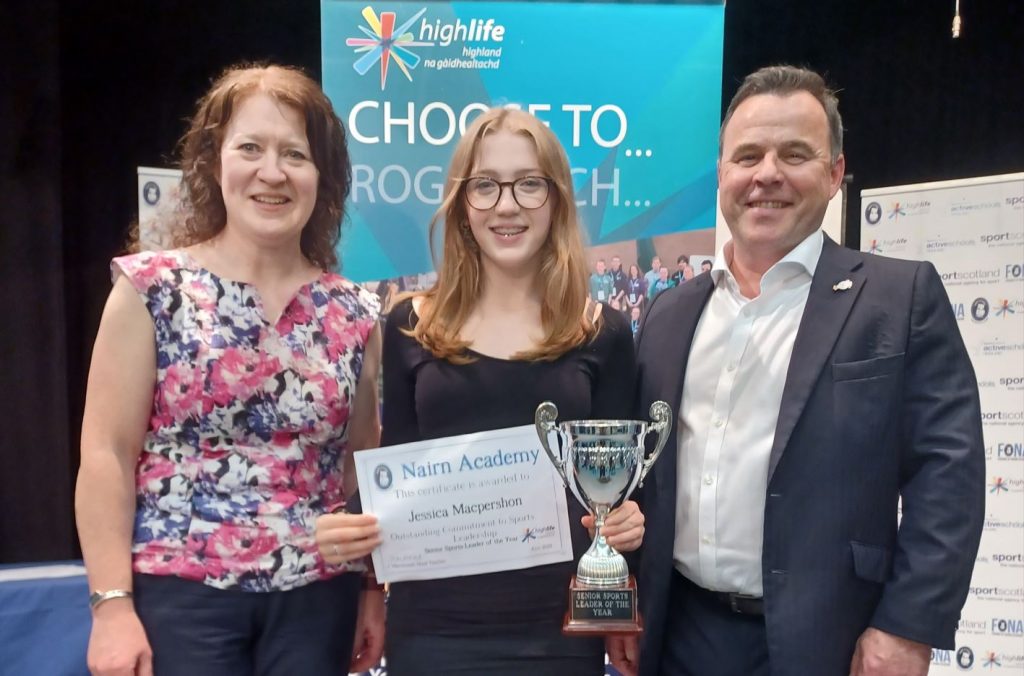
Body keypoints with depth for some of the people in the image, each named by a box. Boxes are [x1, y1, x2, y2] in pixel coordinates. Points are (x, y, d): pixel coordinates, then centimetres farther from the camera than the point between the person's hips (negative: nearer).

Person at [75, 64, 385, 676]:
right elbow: (108, 454, -6)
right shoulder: (151, 289, -4)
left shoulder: (353, 313, 3)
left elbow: (363, 466, 9)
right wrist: (112, 604, -10)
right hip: (180, 591, -2)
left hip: (316, 598, 3)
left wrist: (375, 590, 9)